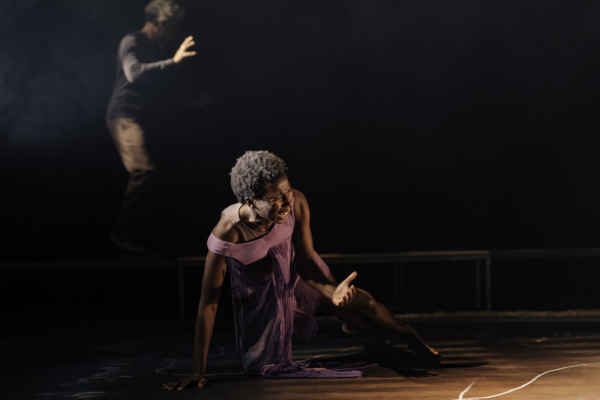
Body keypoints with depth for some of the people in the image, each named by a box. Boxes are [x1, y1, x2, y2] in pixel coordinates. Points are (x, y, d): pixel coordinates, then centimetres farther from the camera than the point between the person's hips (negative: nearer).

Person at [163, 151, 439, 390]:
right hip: (259, 292, -2)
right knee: (259, 364, 2)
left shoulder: (297, 204, -33)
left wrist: (332, 290, -41)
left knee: (363, 303, 5)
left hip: (294, 268, 2)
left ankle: (408, 337, 43)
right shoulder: (229, 233, -43)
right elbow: (208, 303, -36)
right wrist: (198, 372, -34)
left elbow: (307, 263, -19)